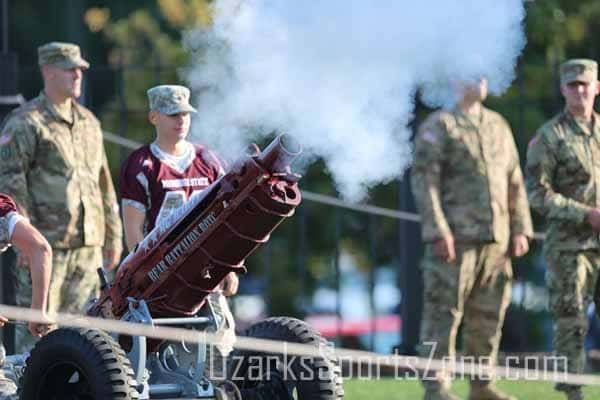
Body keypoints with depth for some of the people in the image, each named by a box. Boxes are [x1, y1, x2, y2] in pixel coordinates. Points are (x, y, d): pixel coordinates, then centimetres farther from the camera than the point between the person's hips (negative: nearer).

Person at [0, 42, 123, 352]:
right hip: (46, 244, -7)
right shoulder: (25, 123, -5)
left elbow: (103, 183, 23)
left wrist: (113, 234, 20)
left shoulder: (88, 122, 18)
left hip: (89, 245, 7)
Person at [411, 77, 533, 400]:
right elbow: (424, 181, -9)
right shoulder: (437, 126, -2)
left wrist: (521, 229, 9)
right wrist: (438, 232, -17)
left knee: (489, 316, 8)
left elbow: (515, 182, 18)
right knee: (443, 314, -6)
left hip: (496, 239, 6)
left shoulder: (498, 125, 17)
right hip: (456, 238, -6)